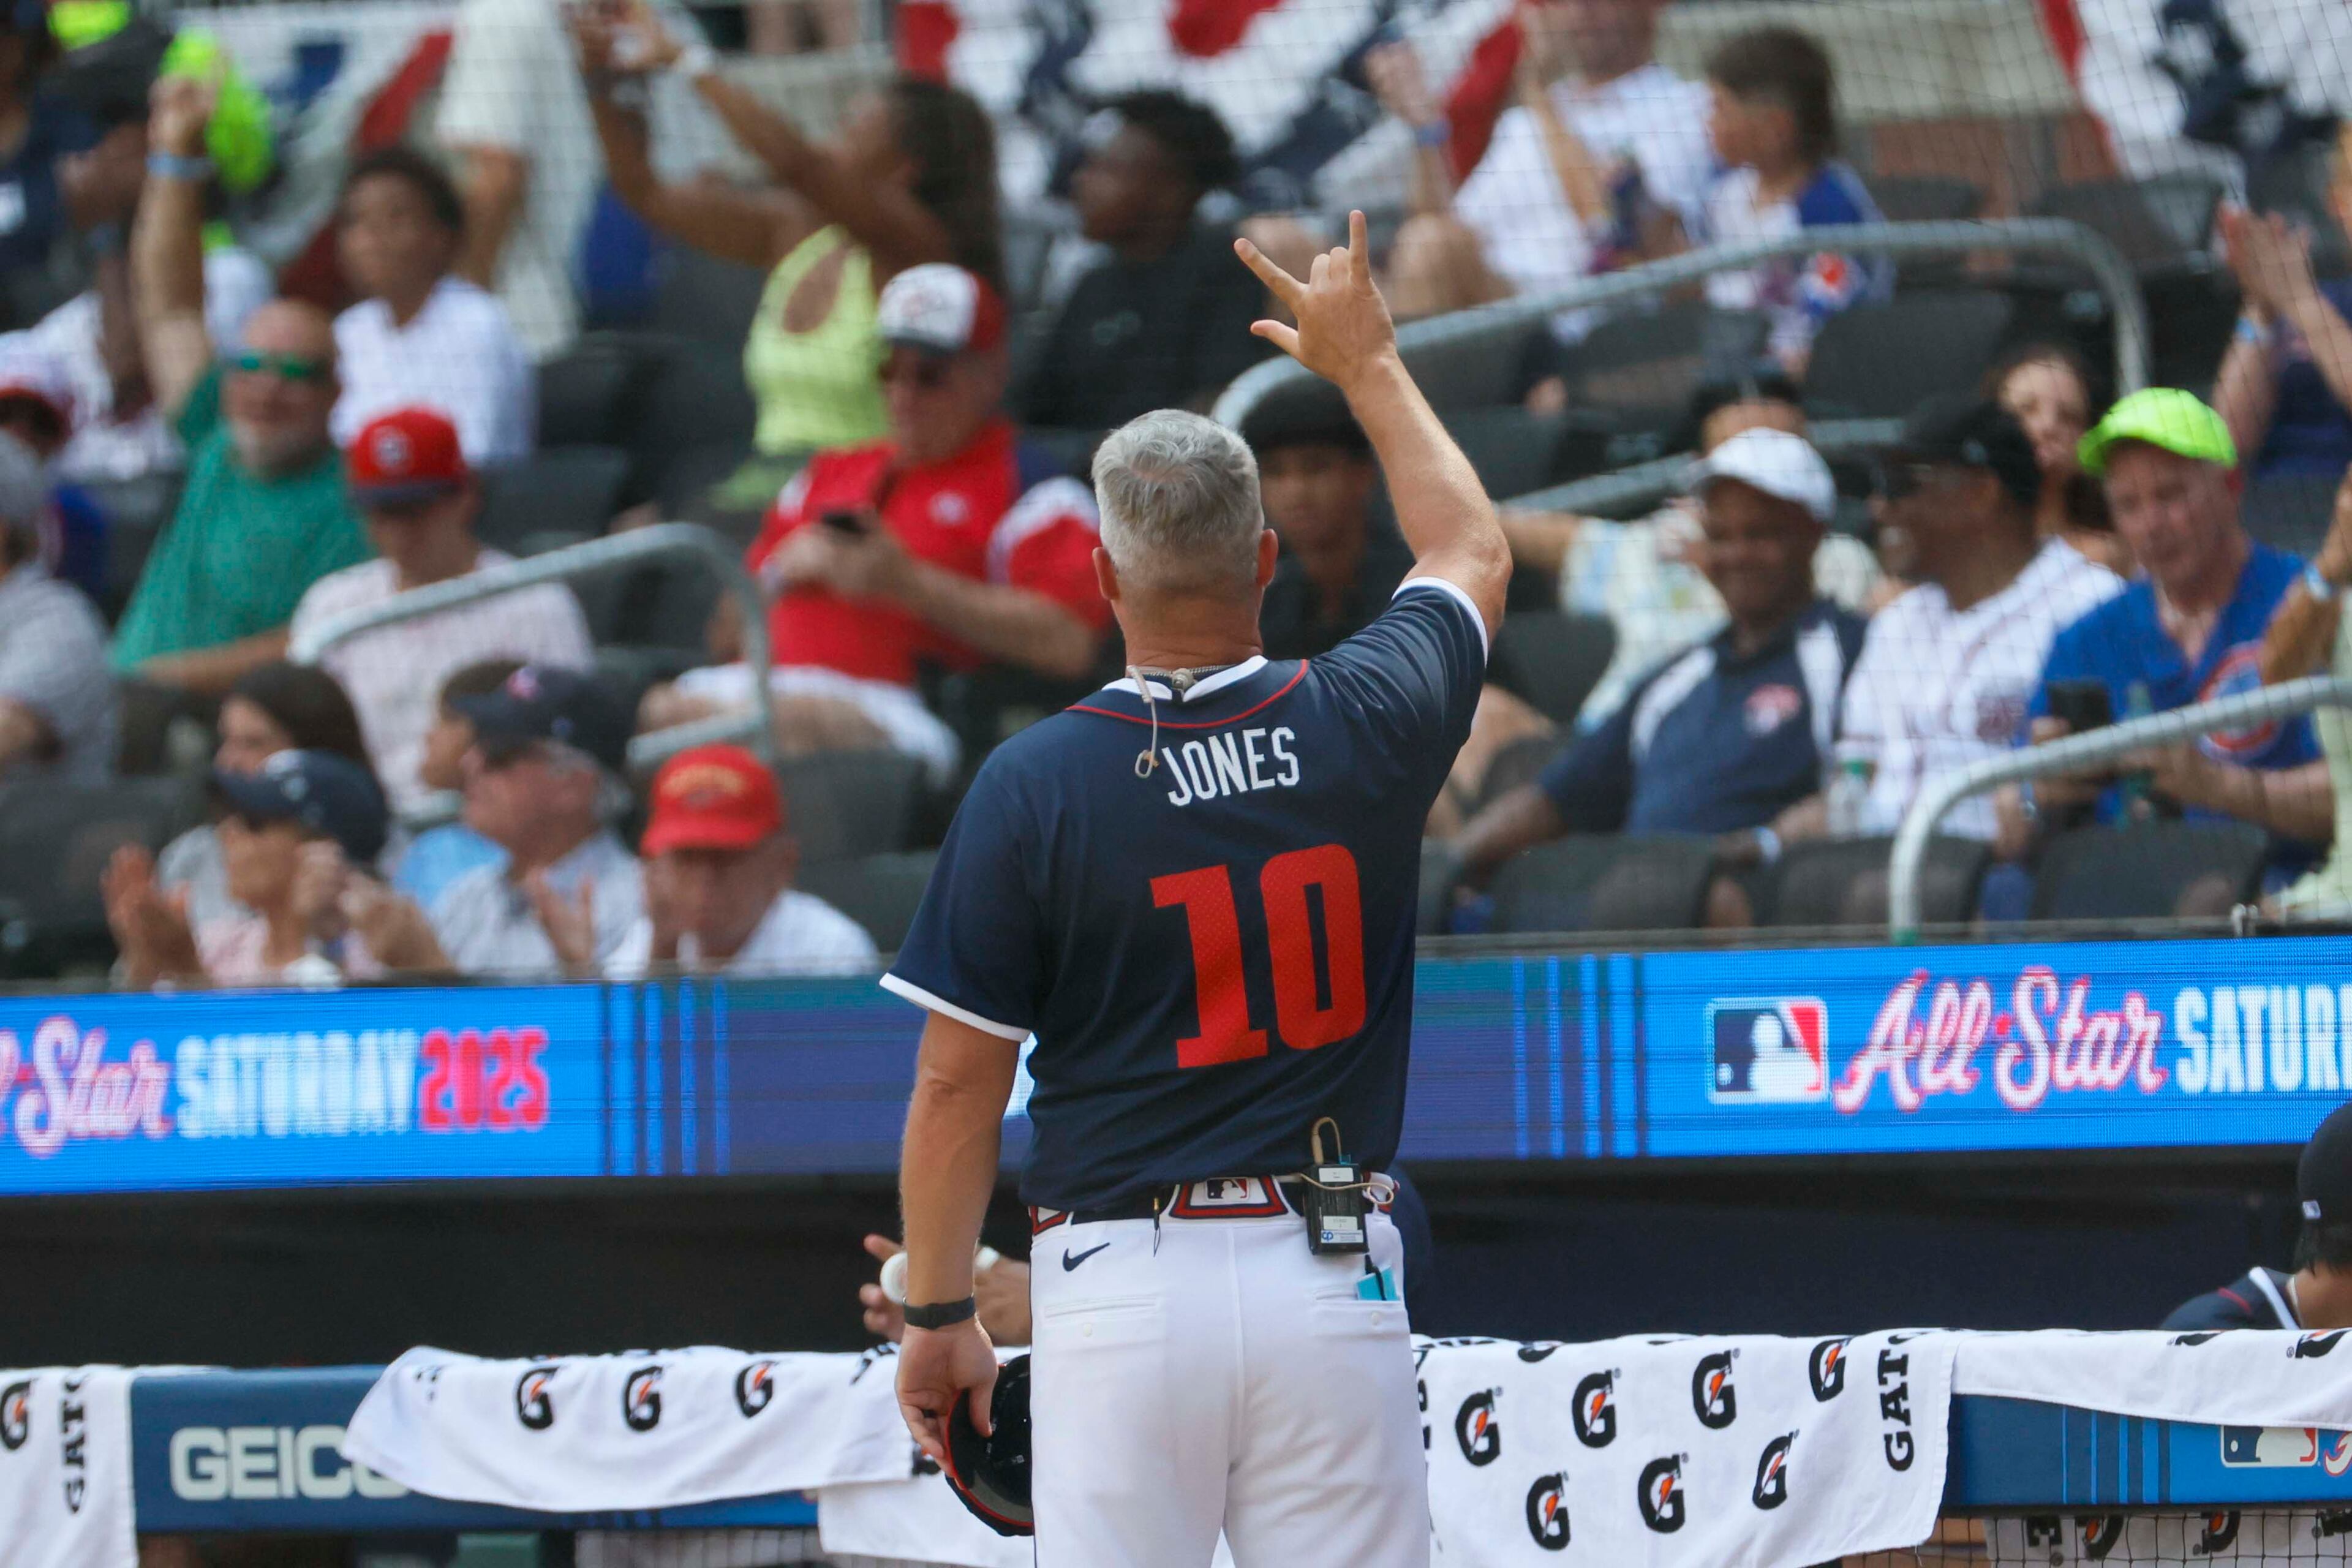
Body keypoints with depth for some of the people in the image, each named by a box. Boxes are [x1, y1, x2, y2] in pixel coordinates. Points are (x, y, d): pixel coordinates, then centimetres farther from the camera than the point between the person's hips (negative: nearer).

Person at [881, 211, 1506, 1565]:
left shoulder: (1035, 785, -7)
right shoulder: (1366, 729, -1)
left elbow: (959, 1083, -4)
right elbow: (1474, 550, 23)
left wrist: (938, 1315, 7)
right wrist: (1368, 361, 36)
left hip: (1126, 1287, -2)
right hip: (1335, 1285, 2)